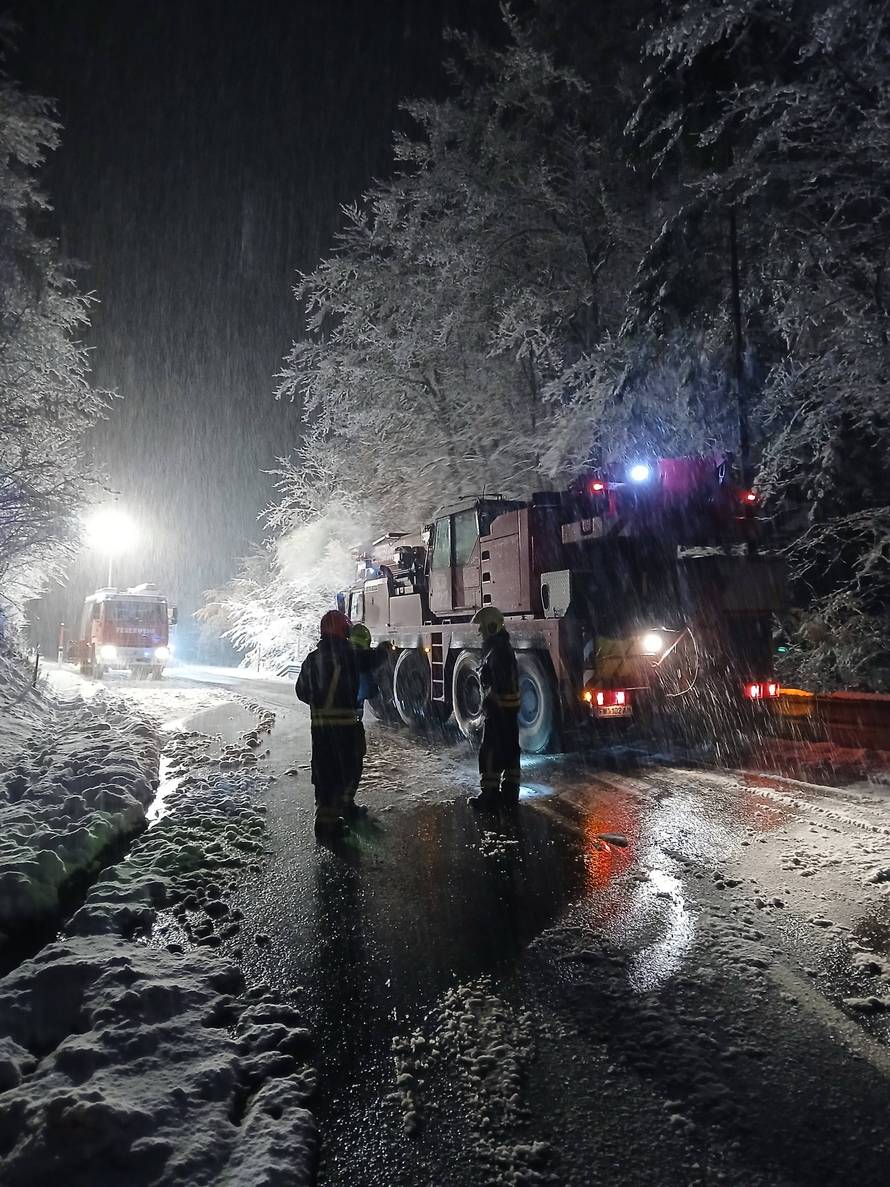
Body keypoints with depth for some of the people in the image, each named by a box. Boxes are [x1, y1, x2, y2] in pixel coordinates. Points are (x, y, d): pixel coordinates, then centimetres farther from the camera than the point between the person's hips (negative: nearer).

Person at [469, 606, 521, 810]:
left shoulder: (497, 650, -18)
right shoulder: (505, 646, 14)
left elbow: (497, 684, -25)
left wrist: (488, 703, -20)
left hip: (498, 708, -10)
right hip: (511, 707, 11)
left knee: (491, 752, -4)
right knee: (510, 749, 14)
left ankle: (490, 794, 1)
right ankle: (510, 792, 22)